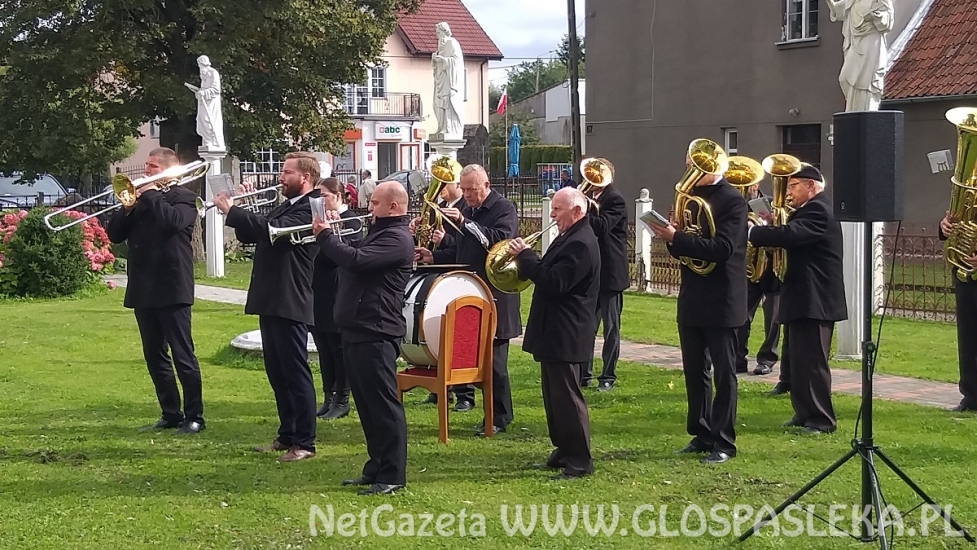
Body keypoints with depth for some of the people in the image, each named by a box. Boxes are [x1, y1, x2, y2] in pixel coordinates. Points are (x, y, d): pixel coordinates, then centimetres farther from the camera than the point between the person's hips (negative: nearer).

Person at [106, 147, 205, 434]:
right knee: (155, 356, 10)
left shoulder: (183, 197, -2)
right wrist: (127, 207, -5)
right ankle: (171, 414, 19)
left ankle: (194, 416, 1)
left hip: (171, 289, -7)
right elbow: (114, 234, 10)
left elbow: (173, 221, -24)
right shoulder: (140, 199, 16)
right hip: (144, 290, 7)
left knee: (183, 356, -4)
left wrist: (151, 195, -12)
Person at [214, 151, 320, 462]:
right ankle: (287, 436, 23)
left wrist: (232, 211, -19)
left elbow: (272, 229, -27)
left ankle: (304, 443, 0)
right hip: (271, 302, 10)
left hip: (290, 304, -10)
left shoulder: (309, 210, -13)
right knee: (277, 373, 14)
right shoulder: (284, 207, 19)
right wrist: (237, 213, 0)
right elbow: (251, 235, 18)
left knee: (296, 373, -5)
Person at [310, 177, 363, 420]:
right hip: (318, 293, 7)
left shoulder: (350, 220, -7)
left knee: (338, 347, -1)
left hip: (336, 295, -7)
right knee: (324, 349, 11)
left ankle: (342, 400, 6)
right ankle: (329, 398, 18)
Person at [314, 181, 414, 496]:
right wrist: (331, 234, 7)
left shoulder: (397, 238, -14)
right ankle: (376, 468, 22)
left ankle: (392, 476, -4)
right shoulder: (380, 233, 21)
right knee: (367, 404, 14)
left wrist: (325, 236, -12)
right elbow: (352, 260, 21)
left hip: (376, 332, -11)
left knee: (383, 404, -7)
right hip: (358, 329, 11)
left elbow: (356, 260, -25)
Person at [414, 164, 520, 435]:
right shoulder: (466, 209, 16)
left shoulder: (504, 209, -7)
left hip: (494, 297, -8)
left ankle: (500, 417, 5)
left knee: (494, 358, -4)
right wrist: (433, 256, 8)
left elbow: (499, 240, -25)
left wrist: (465, 223, -31)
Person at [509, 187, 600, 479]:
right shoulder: (570, 238, 14)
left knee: (567, 396, -6)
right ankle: (564, 451, 25)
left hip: (565, 335, -11)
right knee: (555, 396, 16)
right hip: (555, 333, 11)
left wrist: (525, 255, -19)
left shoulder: (581, 244, -20)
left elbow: (554, 282, -26)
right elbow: (549, 273, 18)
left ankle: (579, 461, 0)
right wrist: (526, 259, 0)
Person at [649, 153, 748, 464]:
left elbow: (722, 249, -23)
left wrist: (676, 237, -26)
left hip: (721, 301, -7)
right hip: (692, 299, 7)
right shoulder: (690, 196, 10)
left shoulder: (733, 201, -12)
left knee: (723, 373, 0)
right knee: (694, 371, 12)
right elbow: (682, 249, 11)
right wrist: (670, 237, -11)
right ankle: (702, 435, 21)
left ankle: (724, 442, 6)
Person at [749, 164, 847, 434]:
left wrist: (752, 232, -25)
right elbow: (794, 236, 16)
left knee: (811, 361, -7)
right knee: (797, 359, 15)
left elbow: (790, 235, -30)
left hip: (814, 300, -11)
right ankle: (805, 413, 24)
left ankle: (822, 420, -2)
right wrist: (770, 226, 0)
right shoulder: (811, 209, 18)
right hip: (804, 299, 11)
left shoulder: (818, 210, -17)